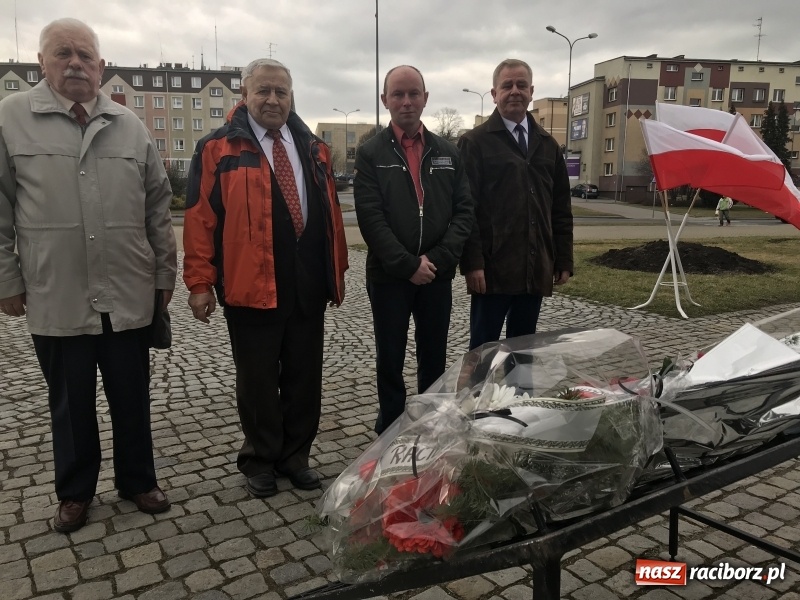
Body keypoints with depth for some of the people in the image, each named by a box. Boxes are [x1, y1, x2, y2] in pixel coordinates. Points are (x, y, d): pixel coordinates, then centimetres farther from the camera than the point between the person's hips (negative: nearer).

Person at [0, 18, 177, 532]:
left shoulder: (130, 126, 7)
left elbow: (158, 206, 9)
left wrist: (165, 274, 7)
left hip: (128, 296, 2)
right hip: (56, 299, -1)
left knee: (133, 400, 13)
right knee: (71, 406, 13)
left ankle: (137, 480, 32)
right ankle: (76, 491, 32)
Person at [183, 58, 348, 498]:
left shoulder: (313, 149, 12)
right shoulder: (217, 148, 0)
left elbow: (331, 213, 13)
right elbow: (199, 219, -4)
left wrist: (337, 271, 11)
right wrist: (200, 283, -8)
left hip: (308, 287, 4)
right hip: (250, 286, -4)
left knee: (304, 375, 12)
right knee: (258, 379, 8)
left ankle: (296, 455, 29)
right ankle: (261, 459, 26)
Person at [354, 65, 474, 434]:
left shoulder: (448, 153, 8)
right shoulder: (370, 154, -1)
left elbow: (464, 211, 1)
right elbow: (371, 218, -11)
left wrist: (438, 259, -12)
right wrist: (408, 265, -17)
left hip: (437, 275, 3)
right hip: (389, 276, -2)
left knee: (435, 358, 13)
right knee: (390, 360, 10)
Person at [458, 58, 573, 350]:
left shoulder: (548, 145, 14)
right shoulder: (474, 142, -1)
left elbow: (561, 209, 15)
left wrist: (564, 261, 9)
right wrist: (472, 263, -15)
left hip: (536, 269, 5)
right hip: (492, 269, -5)